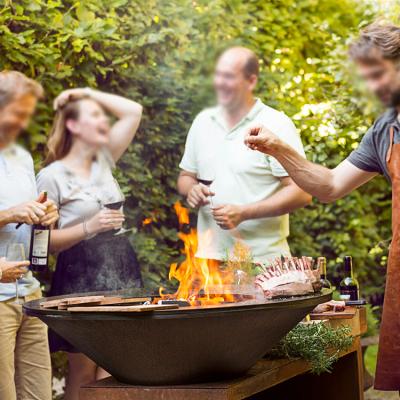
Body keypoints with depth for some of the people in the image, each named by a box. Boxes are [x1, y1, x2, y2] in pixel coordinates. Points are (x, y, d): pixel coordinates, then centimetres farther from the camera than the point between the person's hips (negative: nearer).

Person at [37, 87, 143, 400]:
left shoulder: (103, 161, 13)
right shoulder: (52, 175, -4)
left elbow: (133, 111, 11)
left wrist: (89, 93, 9)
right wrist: (88, 227, -18)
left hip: (122, 270, 5)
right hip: (80, 276, -5)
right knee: (83, 373, 1)